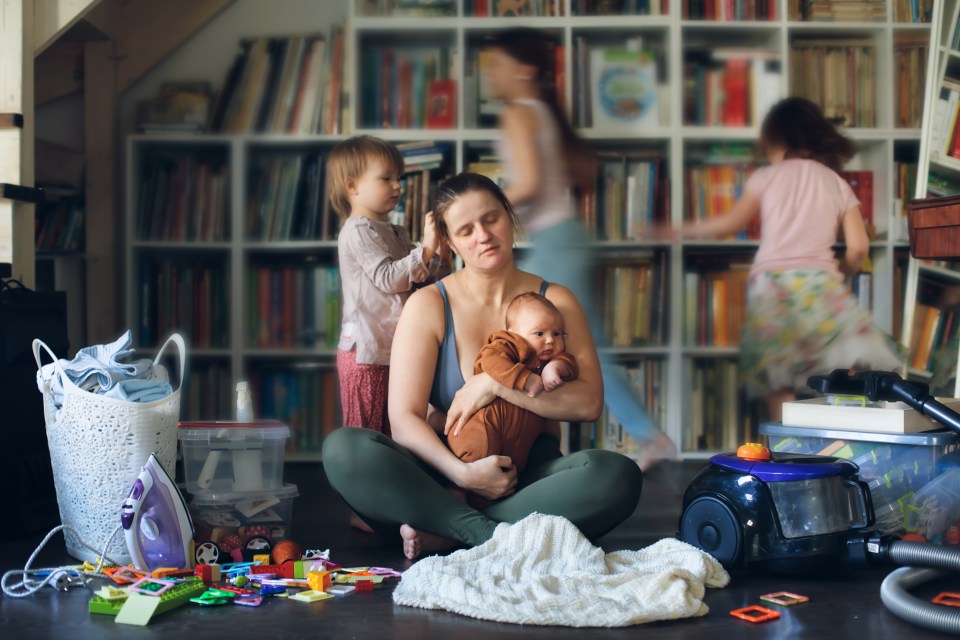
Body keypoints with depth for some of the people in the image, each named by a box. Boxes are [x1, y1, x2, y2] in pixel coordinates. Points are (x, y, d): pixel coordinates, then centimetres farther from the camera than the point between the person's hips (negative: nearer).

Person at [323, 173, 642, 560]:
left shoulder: (555, 302, 7)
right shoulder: (427, 306, 2)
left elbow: (589, 402, -7)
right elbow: (404, 419, -7)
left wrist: (495, 385, -15)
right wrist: (461, 473, -24)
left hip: (529, 476, 1)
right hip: (445, 468, -1)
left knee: (619, 475, -31)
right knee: (342, 449, -28)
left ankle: (441, 534, -28)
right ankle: (494, 535, -31)